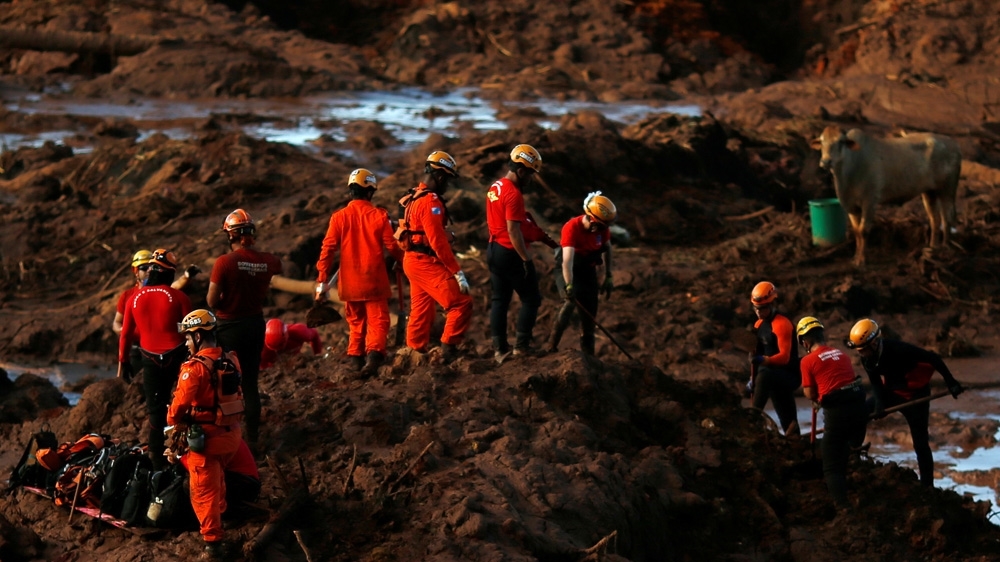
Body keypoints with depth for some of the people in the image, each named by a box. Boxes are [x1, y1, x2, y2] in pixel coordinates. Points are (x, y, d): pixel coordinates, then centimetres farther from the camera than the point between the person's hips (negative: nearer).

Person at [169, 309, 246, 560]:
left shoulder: (195, 368, -22)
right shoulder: (231, 361, -1)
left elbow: (180, 404, -20)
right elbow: (228, 395, 6)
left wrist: (174, 422, 1)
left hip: (206, 437, -6)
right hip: (232, 434, 6)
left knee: (204, 490, 5)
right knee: (217, 476, 31)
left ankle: (213, 540, 6)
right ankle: (220, 511, 51)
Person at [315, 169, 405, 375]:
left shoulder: (339, 217, -1)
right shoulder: (379, 216, -6)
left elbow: (328, 249, -4)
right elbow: (392, 246, -2)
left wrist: (322, 281, 0)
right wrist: (405, 259, 19)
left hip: (350, 281, 3)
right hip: (374, 280, -3)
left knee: (356, 321, 20)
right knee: (377, 320, 0)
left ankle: (355, 356, 14)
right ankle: (374, 353, -22)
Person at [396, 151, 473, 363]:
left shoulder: (414, 198, 14)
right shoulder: (430, 201, -18)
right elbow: (438, 241, -22)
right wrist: (458, 272, -19)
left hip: (413, 261, 10)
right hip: (427, 263, -10)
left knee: (422, 312, 15)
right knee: (461, 304, -12)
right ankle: (449, 350, -14)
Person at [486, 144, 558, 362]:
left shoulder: (495, 188, 11)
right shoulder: (514, 194, -19)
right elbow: (513, 231, -23)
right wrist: (526, 259, -21)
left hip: (494, 250, 9)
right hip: (510, 253, -9)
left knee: (499, 300, 11)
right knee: (531, 299, 2)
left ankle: (499, 349, 12)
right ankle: (521, 345, 0)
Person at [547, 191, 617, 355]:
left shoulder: (602, 228, -13)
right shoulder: (572, 228, -31)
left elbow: (607, 248, 7)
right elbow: (567, 260, -40)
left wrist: (608, 277, 6)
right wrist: (569, 286, -50)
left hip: (588, 271, 5)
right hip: (568, 271, -5)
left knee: (590, 312, 2)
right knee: (571, 302, -30)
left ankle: (587, 354, 14)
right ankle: (552, 347, -25)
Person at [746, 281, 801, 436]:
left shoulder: (781, 324, -16)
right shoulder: (758, 325, 10)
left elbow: (784, 357, -26)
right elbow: (756, 354, 20)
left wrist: (764, 360, -41)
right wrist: (752, 380, 16)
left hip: (789, 376, -8)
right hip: (774, 379, 8)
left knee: (764, 374, -37)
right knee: (788, 424, 9)